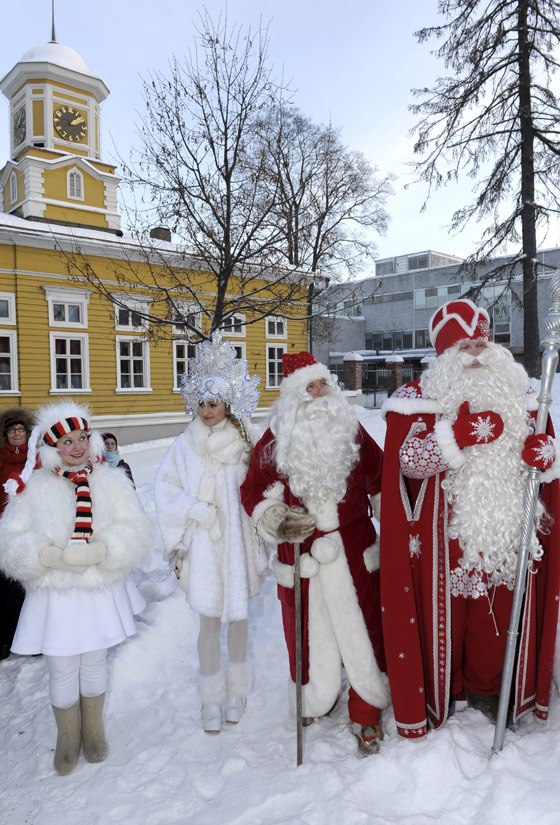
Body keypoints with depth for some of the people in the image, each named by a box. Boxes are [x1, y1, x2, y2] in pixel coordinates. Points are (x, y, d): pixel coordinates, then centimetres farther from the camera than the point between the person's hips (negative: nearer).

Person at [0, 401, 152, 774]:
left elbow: (136, 531, -8)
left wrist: (99, 550, -24)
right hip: (54, 594, -1)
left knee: (95, 663, 17)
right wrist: (50, 555, -22)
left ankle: (93, 732, 43)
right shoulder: (33, 488, -6)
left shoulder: (112, 481, -5)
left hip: (101, 591, 1)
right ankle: (68, 738, 38)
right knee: (62, 670, 10)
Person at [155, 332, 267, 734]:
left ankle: (237, 689, 32)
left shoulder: (245, 443, 0)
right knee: (210, 619, 1)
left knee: (239, 614, 11)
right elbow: (167, 492, -2)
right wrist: (202, 512, -12)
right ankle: (212, 698, 19)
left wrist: (260, 542, -2)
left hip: (239, 540, 1)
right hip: (203, 542, -1)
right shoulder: (186, 445, -1)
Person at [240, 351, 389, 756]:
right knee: (309, 633, 9)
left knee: (363, 630, 3)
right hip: (301, 556, -1)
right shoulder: (276, 440, -3)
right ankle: (314, 701, 39)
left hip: (354, 550, 1)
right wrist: (275, 520, -13)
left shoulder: (352, 430, 2)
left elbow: (380, 480, 9)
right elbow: (253, 490, 5)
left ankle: (367, 714, 25)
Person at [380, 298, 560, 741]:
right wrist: (459, 434, -29)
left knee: (500, 616, 15)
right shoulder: (418, 399, -6)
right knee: (444, 613, 9)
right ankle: (438, 695, 34)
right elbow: (408, 461, -17)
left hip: (506, 533, 4)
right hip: (445, 535, -3)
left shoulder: (518, 392, 7)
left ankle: (488, 689, 41)